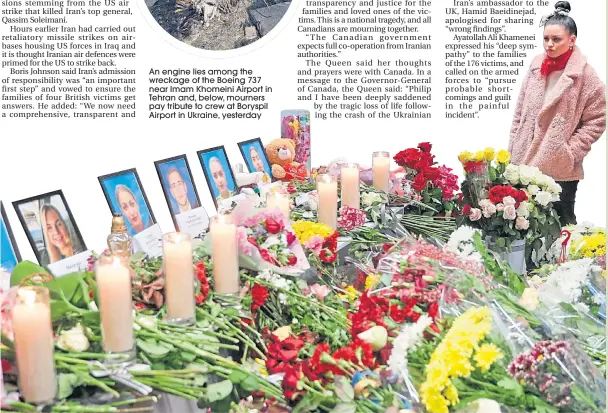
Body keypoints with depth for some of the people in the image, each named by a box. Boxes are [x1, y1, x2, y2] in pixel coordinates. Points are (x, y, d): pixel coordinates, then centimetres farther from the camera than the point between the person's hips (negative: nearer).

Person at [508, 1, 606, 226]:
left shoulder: (585, 75, -8)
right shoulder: (536, 67, 6)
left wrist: (570, 152, -11)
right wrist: (513, 149, 10)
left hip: (561, 170, -4)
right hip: (525, 163, 5)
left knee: (560, 223, 7)